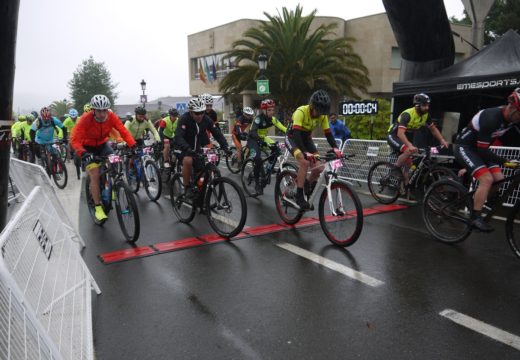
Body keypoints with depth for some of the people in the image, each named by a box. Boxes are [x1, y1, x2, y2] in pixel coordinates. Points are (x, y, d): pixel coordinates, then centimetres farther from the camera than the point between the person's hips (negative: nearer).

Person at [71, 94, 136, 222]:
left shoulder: (111, 116, -21)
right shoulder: (86, 119, -29)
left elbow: (123, 131, -23)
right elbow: (74, 139, -34)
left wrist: (133, 145, -39)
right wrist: (82, 153, -51)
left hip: (103, 145, 3)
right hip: (88, 148, -3)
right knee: (95, 176, -14)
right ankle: (98, 208, -6)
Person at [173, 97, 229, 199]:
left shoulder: (206, 120, -10)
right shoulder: (184, 119, -24)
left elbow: (217, 133, -10)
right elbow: (178, 136, -36)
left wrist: (225, 146, -26)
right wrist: (188, 149, -53)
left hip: (197, 148, 5)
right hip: (183, 148, -5)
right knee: (188, 161, -35)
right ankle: (187, 187, -18)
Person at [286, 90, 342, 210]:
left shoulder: (322, 115, -14)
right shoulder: (301, 112, -31)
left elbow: (328, 133, -12)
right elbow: (296, 134, -40)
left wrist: (335, 148, -31)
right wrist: (306, 153, -51)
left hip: (306, 139, 6)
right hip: (293, 138, -5)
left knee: (320, 166, -11)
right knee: (304, 162, -30)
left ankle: (308, 185, 18)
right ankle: (299, 195, -20)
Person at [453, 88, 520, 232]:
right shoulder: (491, 117, -30)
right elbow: (482, 150, -27)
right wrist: (504, 161, -29)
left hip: (479, 148, 8)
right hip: (464, 146, -8)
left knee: (499, 180, -5)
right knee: (487, 179, -21)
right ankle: (476, 219, -14)